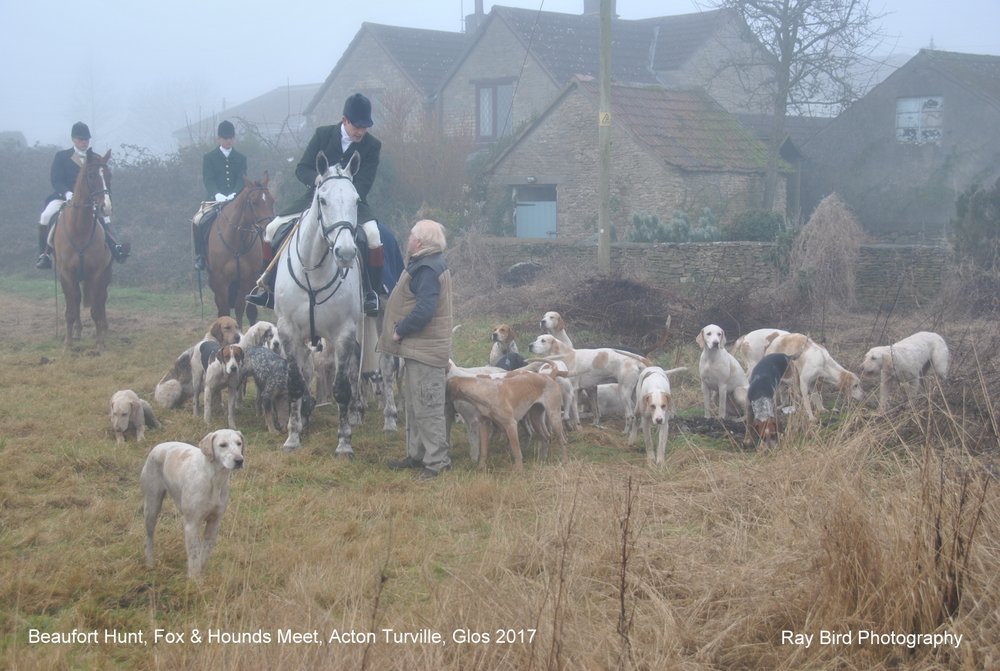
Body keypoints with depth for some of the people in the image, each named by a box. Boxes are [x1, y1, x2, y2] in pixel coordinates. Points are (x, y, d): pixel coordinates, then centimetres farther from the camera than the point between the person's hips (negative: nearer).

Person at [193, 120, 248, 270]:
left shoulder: (241, 158, 13)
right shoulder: (209, 158, 8)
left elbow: (242, 180, 1)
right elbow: (208, 180, -4)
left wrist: (233, 195, -18)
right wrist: (218, 195, -22)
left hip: (236, 200, 1)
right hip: (214, 200, -1)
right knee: (198, 222, -25)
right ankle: (200, 256, -11)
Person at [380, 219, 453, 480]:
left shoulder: (427, 270, -20)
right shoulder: (425, 265, 14)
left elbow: (424, 310, -29)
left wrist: (400, 331, -19)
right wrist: (401, 331, 14)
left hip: (425, 350, -11)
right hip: (418, 348, 11)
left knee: (427, 407, -6)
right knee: (414, 404, 18)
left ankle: (436, 460, 0)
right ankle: (416, 455, 27)